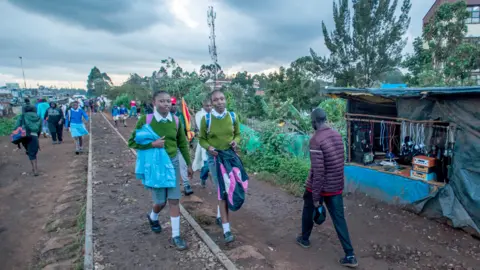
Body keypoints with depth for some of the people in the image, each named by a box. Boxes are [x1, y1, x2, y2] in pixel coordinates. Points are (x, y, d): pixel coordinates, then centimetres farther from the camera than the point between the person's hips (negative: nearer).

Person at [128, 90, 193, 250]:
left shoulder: (176, 121, -3)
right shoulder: (145, 120, -11)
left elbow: (183, 144, 7)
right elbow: (132, 142, -6)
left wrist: (189, 164, 10)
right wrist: (152, 144, -21)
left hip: (173, 162, 2)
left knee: (174, 200, 3)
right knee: (161, 201, 7)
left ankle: (176, 236, 16)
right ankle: (152, 217, 44)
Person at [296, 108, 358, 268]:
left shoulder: (316, 140, -22)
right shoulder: (337, 135, 2)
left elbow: (317, 171, -24)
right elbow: (341, 161, 11)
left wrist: (315, 197, -18)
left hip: (319, 186, -5)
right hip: (336, 186, 6)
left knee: (308, 211, 20)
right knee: (339, 219, 10)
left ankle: (304, 239, 40)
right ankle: (350, 256, 10)